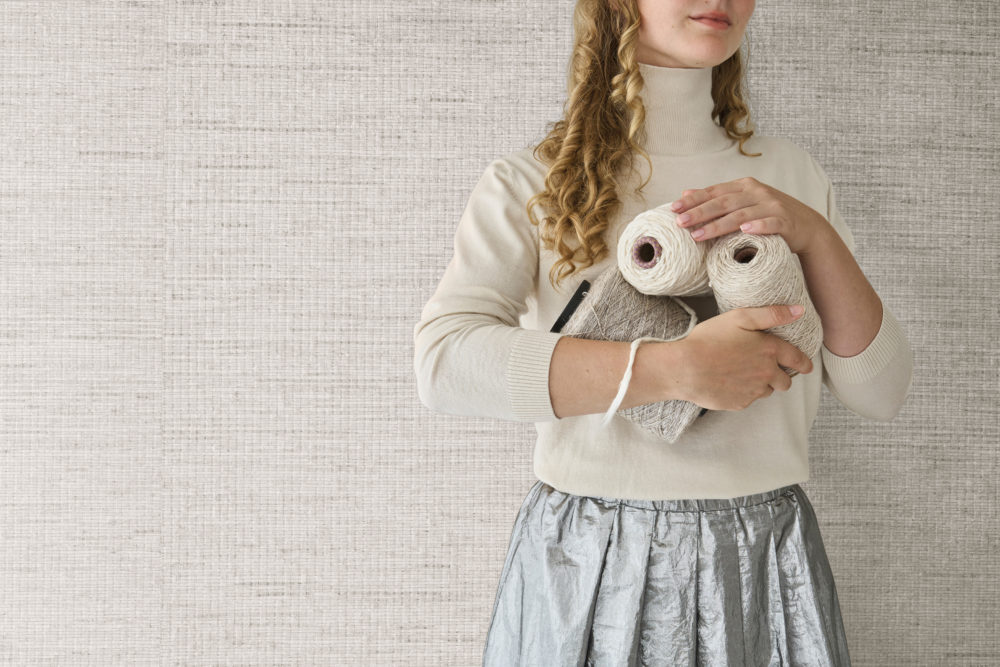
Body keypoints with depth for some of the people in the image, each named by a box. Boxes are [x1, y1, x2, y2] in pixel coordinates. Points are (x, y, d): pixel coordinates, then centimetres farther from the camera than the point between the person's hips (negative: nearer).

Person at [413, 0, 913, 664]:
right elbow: (443, 359, -20)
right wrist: (680, 368, -26)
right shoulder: (529, 182, -3)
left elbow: (882, 394, 3)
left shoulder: (788, 172, 6)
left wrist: (815, 234, -13)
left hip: (763, 567, 3)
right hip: (586, 567, -2)